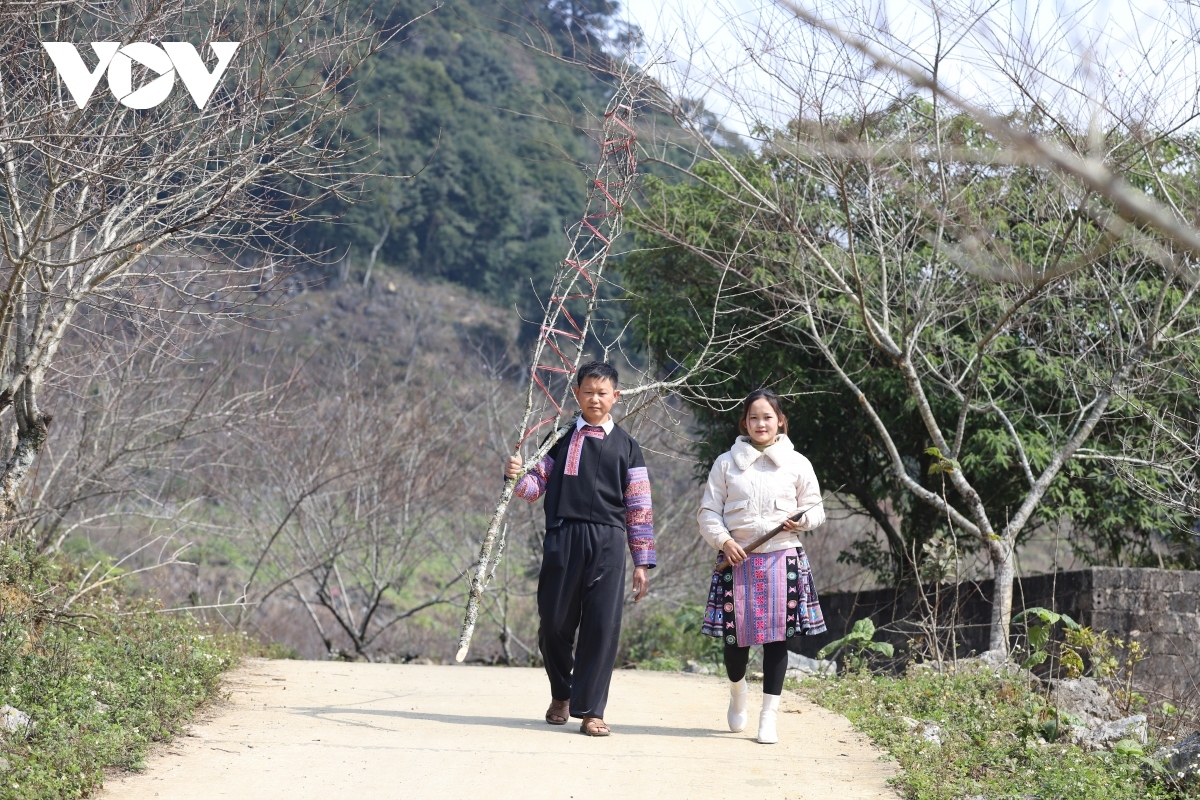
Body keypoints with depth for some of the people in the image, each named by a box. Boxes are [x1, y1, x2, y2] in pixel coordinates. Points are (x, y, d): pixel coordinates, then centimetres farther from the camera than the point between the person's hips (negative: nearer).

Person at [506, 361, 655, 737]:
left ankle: (590, 710, 2)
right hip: (563, 537, 0)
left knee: (603, 625, -6)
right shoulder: (561, 437, 10)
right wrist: (517, 476, -16)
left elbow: (639, 508, 9)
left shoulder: (625, 446, 9)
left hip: (608, 541, 0)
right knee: (554, 622, 4)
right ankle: (561, 693, 29)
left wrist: (642, 562, 6)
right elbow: (536, 484, 7)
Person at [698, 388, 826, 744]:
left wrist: (804, 520, -9)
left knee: (776, 636, -3)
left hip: (783, 559, 0)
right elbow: (709, 512, 5)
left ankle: (769, 717, 4)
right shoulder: (726, 463, 5)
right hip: (737, 559, 0)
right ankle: (737, 690, 35)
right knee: (735, 634, 2)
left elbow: (815, 507, 13)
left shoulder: (797, 464, 6)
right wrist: (723, 540, -12)